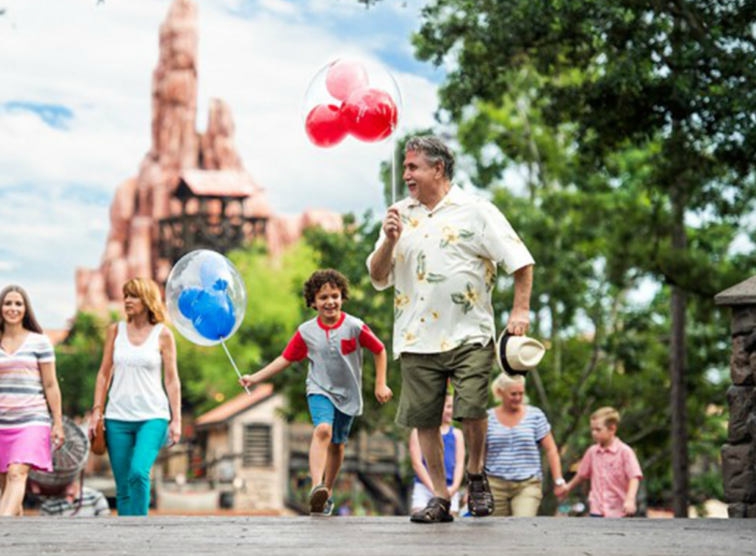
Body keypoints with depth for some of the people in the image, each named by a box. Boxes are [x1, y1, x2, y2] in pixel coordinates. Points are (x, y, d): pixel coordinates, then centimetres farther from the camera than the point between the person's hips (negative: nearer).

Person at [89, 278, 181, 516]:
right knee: (123, 486, 3)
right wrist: (96, 411, 4)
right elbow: (104, 373, 11)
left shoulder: (163, 335, 0)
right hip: (118, 418, 3)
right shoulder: (116, 330, 7)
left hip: (152, 417, -3)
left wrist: (176, 419, -3)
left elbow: (171, 379, 2)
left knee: (139, 473, -23)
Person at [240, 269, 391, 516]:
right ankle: (316, 487, -41)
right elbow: (285, 359, 2)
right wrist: (255, 378, -4)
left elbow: (379, 351, 1)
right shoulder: (306, 332, -6)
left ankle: (327, 492, 30)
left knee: (337, 444, 12)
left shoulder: (355, 327, -11)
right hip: (320, 390, -1)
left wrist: (380, 384, -1)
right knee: (323, 430, -27)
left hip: (348, 394, 1)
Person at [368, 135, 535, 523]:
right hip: (417, 340, 4)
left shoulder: (476, 211, 2)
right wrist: (390, 241, -6)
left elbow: (521, 261, 1)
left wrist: (520, 310, -8)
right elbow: (378, 278, 11)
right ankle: (440, 497, 15)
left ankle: (476, 476, 16)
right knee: (424, 420, 3)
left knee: (472, 412, -12)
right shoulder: (399, 216, 13)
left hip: (469, 335, -4)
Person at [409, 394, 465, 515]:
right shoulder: (419, 432, 7)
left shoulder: (456, 434, 16)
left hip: (449, 490, 3)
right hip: (424, 487, -3)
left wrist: (454, 487, -8)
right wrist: (433, 488, -11)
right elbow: (417, 463, 0)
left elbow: (460, 463, 9)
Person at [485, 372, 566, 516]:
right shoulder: (488, 418, 7)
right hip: (495, 485, 2)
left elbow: (551, 450, 6)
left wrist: (558, 480, 0)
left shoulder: (535, 415, 5)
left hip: (528, 484, -1)